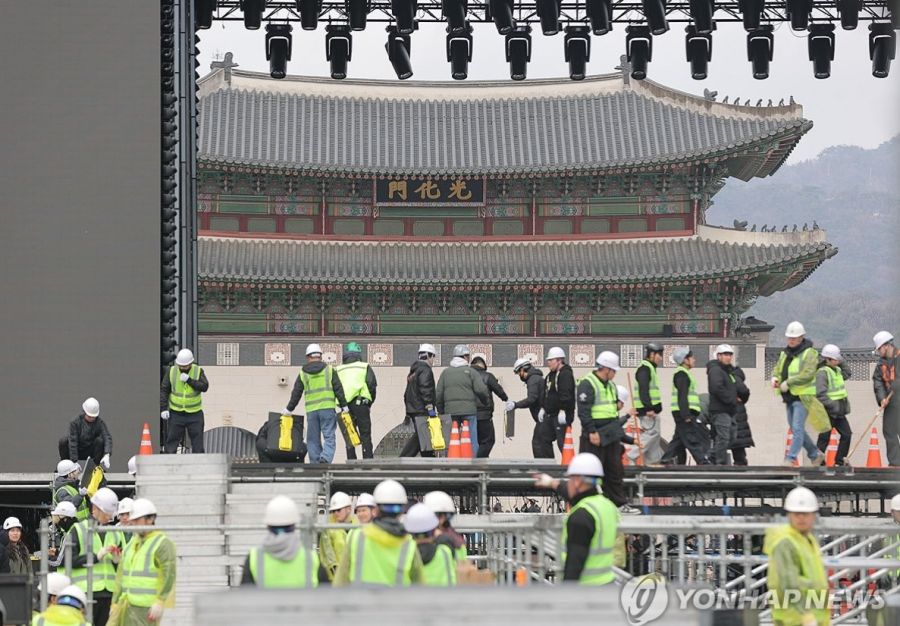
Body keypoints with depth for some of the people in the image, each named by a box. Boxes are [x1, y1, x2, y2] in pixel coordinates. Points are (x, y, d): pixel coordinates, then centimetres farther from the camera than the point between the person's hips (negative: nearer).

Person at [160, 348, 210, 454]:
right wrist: (163, 408, -9)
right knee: (171, 441, 1)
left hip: (194, 413, 0)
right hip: (176, 413, 0)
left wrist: (189, 380, -28)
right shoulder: (171, 371, -4)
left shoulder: (198, 371, -6)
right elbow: (163, 390, -1)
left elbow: (204, 387, -19)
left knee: (197, 441, 4)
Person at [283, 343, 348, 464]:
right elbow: (338, 389, 1)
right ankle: (325, 458, -24)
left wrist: (289, 409, 21)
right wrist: (344, 406, 6)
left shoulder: (303, 373, 8)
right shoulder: (329, 370, 4)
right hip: (328, 408, -1)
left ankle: (315, 463, 6)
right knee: (329, 437, -4)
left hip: (311, 410, 1)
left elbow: (296, 394, 11)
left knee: (313, 439, 9)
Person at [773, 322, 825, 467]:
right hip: (789, 397, 9)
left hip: (803, 396, -9)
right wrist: (775, 377, -6)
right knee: (796, 429, 13)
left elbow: (808, 374, -21)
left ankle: (790, 459, -14)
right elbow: (777, 368, 19)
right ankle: (815, 455, 26)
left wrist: (788, 382, -24)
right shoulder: (785, 353, 14)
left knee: (797, 428, -13)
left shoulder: (809, 353, -11)